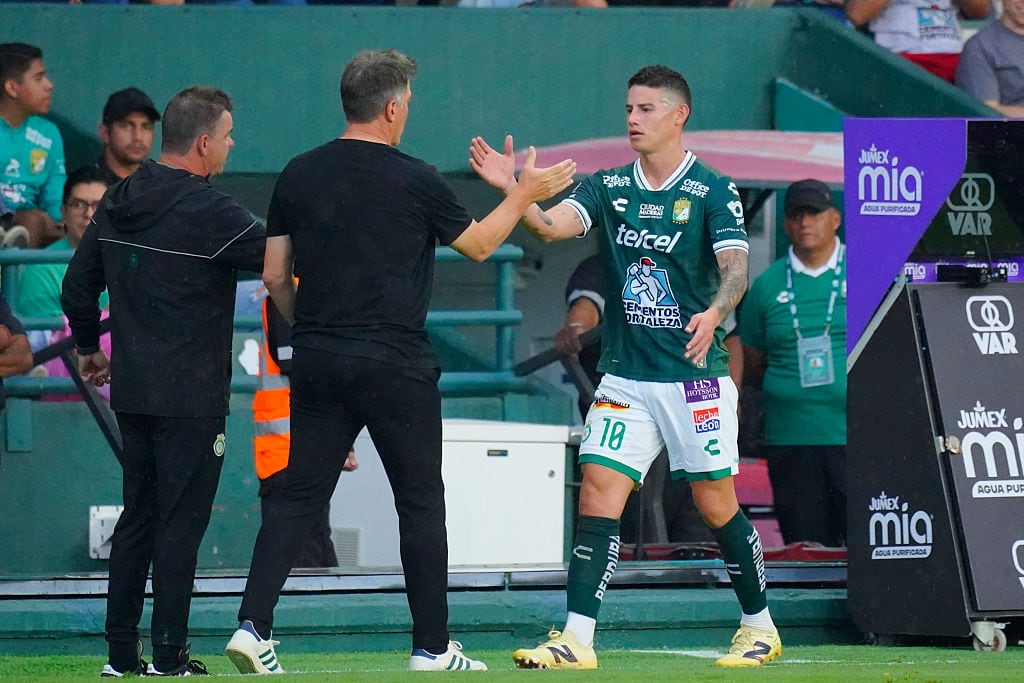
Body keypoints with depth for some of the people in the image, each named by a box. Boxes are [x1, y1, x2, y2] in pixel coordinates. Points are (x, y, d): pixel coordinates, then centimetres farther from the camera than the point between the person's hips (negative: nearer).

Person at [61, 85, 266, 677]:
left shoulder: (117, 204, 8)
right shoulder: (207, 212, -16)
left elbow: (78, 286, 15)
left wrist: (89, 348, 29)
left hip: (131, 390, 7)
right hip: (191, 397, -7)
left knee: (139, 514, 13)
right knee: (182, 519, -2)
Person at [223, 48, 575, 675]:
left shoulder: (299, 176, 3)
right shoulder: (415, 180, -7)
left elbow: (275, 276, 7)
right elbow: (478, 245, 7)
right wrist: (525, 195, 20)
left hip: (318, 361, 4)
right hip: (396, 364, -4)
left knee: (300, 498, 6)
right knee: (421, 504, 6)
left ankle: (254, 627, -6)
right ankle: (432, 648, 9)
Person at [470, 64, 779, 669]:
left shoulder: (713, 190, -4)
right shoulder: (609, 187, 8)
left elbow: (735, 266, -14)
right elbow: (551, 226, -8)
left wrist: (714, 314, -35)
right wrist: (512, 189, -28)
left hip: (696, 376, -3)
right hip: (625, 378, 4)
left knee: (717, 504, 2)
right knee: (598, 497, -7)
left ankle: (760, 628, 20)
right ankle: (576, 641, -9)